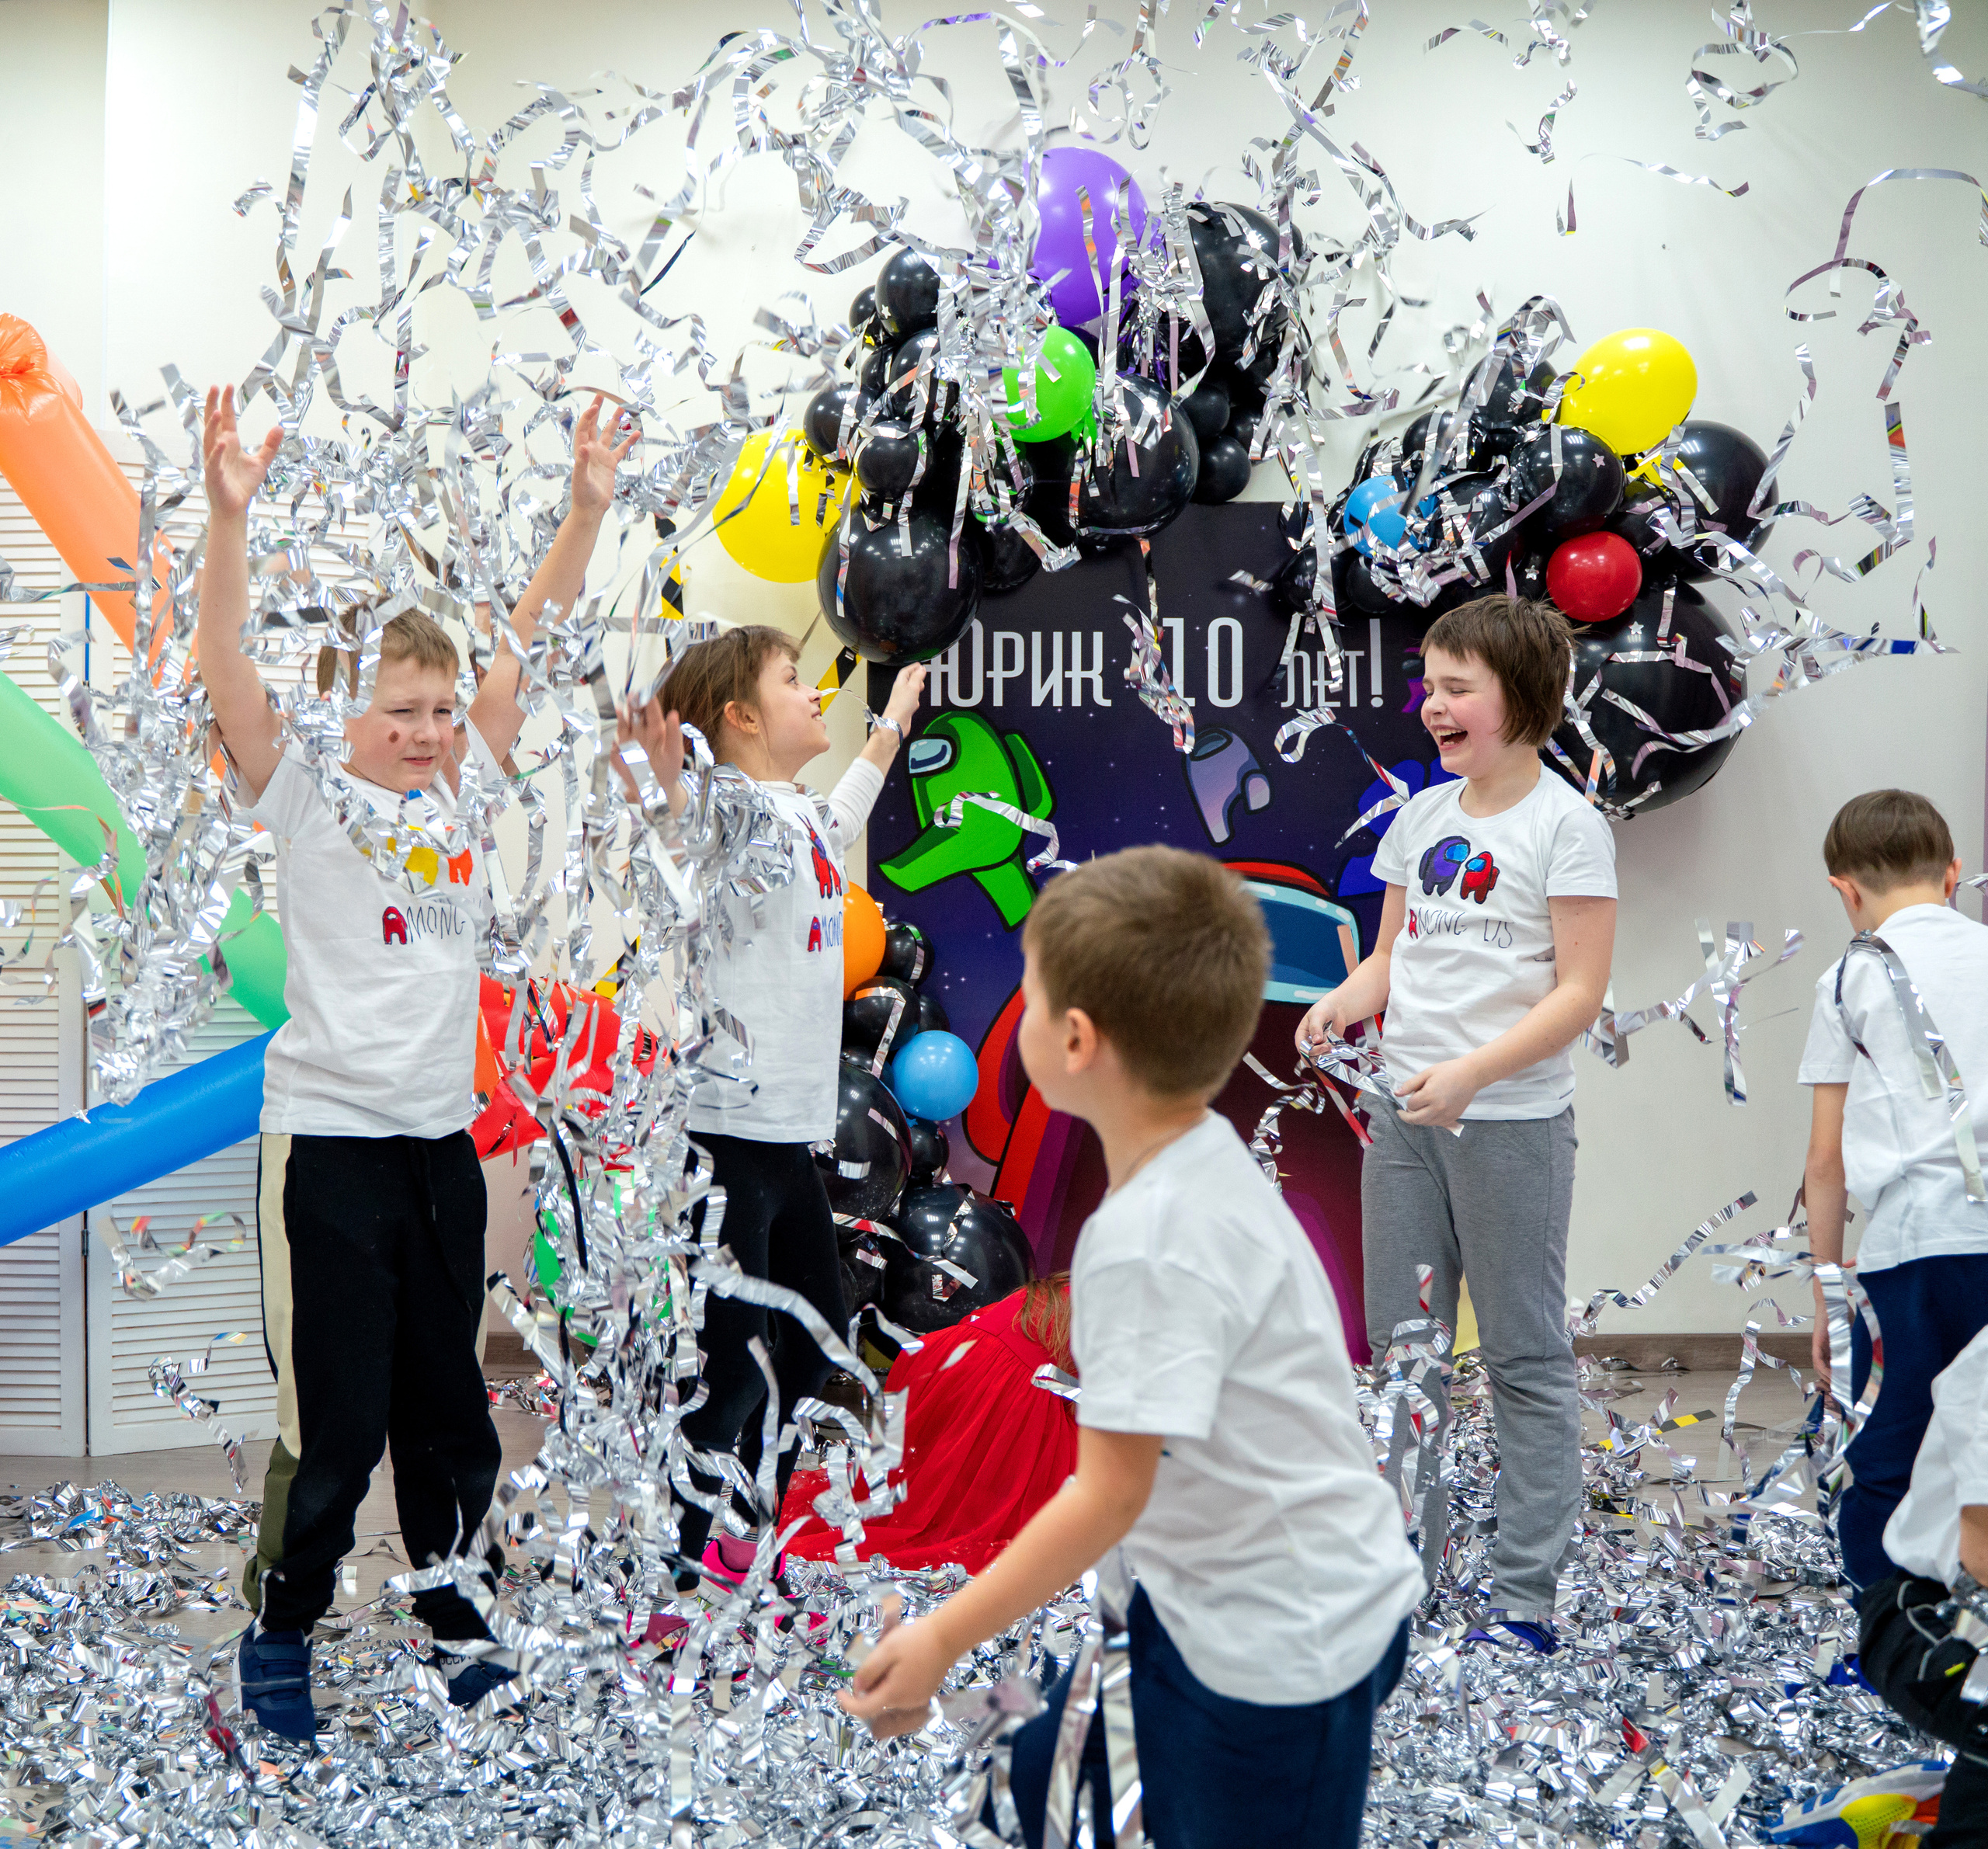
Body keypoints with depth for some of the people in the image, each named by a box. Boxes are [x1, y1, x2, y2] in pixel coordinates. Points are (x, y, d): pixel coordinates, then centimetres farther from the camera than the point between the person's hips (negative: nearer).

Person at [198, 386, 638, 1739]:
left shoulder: (465, 790, 8)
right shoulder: (306, 801, -4)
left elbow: (532, 642, 6)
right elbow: (228, 669, -17)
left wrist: (588, 510, 0)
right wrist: (230, 515, -30)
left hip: (444, 1140, 5)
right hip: (330, 1142, -5)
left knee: (450, 1411, 14)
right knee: (337, 1423, 1)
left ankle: (449, 1620, 30)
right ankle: (279, 1638, 21)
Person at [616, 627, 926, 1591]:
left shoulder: (802, 813, 13)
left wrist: (891, 726, 49)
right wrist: (668, 800, -48)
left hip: (789, 1124, 10)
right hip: (727, 1125, -10)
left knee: (815, 1333, 20)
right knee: (728, 1363, -6)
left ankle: (744, 1542, 34)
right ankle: (670, 1573, 7)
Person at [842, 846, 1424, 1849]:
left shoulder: (1147, 1241, -30)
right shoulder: (1203, 1157, -2)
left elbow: (1110, 1495, -26)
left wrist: (943, 1637, -19)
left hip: (1278, 1647, -9)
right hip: (1200, 1598, 9)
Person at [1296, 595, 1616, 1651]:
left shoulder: (1563, 824, -8)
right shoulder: (1422, 816, 11)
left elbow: (1580, 992, -12)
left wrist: (1470, 1073, -23)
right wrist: (1341, 1004, -6)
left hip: (1512, 1121, -7)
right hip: (1405, 1116, 7)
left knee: (1524, 1356, 2)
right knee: (1401, 1348, 12)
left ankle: (1525, 1599, 10)